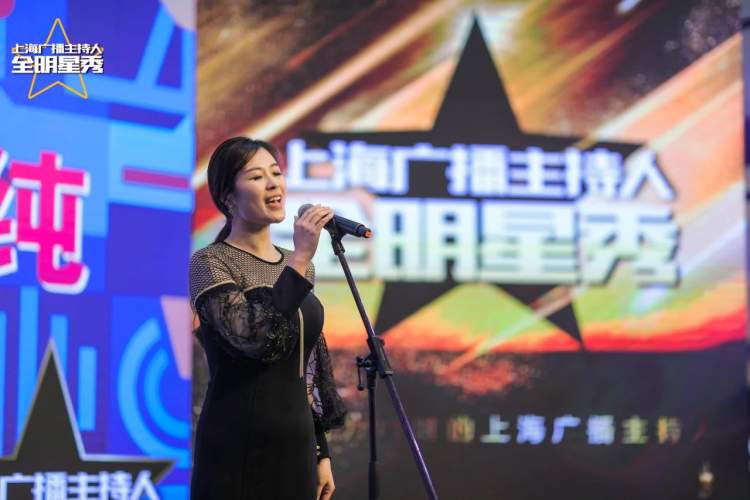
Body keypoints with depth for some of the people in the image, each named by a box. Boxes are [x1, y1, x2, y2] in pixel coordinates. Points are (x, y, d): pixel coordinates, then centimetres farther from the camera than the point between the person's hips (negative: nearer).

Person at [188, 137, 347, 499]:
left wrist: (321, 453, 14)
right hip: (238, 452, -6)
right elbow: (252, 339, -24)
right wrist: (298, 259, -21)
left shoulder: (299, 266, 13)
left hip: (296, 448, 6)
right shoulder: (210, 263, -8)